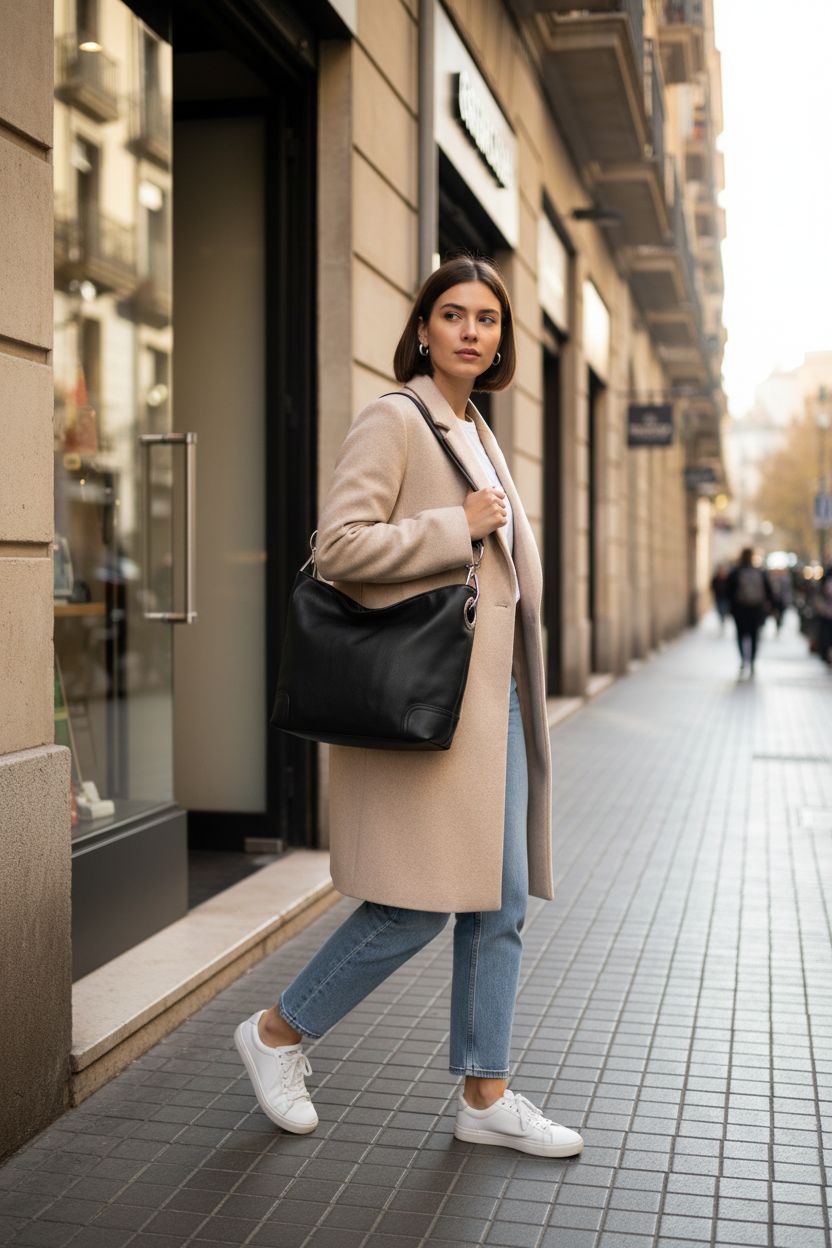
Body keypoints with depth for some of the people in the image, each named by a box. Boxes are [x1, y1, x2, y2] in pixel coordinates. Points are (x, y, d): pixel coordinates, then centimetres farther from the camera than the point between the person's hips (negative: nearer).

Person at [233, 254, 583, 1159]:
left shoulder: (477, 432, 19)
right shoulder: (394, 420, -8)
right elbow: (340, 544, -19)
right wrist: (458, 527, -16)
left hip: (493, 692, 9)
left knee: (501, 900, 9)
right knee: (418, 905, -6)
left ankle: (484, 1094, 20)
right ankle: (277, 1033, 16)